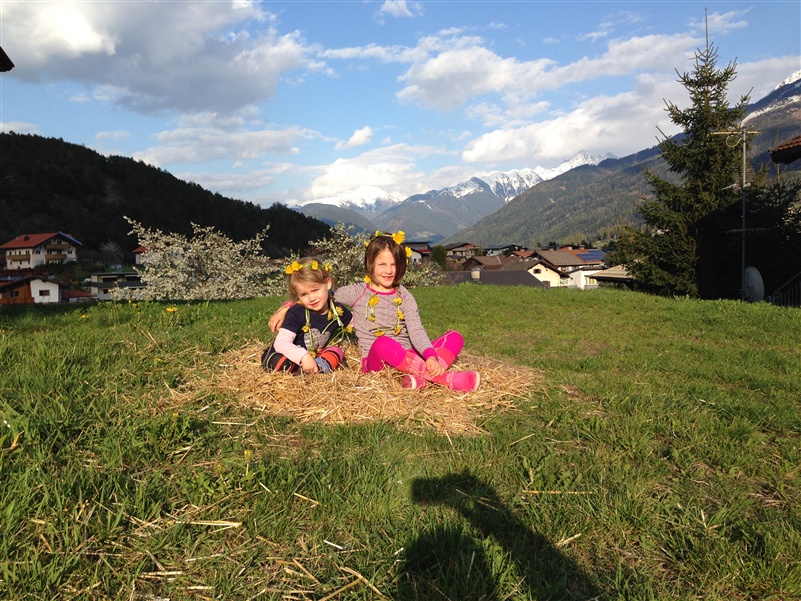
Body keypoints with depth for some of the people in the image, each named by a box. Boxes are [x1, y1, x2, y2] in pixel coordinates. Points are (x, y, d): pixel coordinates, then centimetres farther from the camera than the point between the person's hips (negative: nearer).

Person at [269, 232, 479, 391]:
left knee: (455, 337, -15)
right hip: (375, 360, -3)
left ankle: (419, 377, -39)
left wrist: (430, 356, -23)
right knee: (383, 343, -40)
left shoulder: (404, 297, 9)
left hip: (408, 358, 4)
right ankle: (445, 378, -35)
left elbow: (416, 331, -4)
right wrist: (284, 309, -1)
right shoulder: (358, 293, 4)